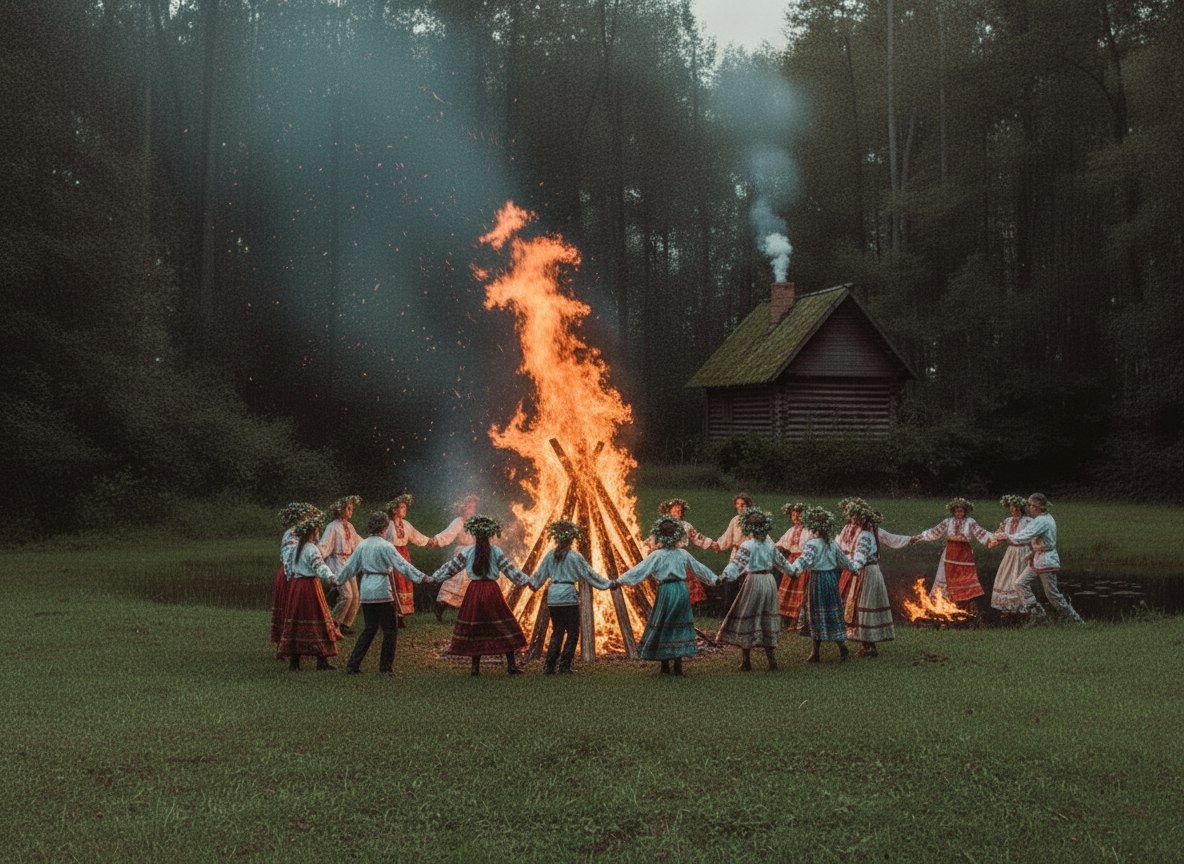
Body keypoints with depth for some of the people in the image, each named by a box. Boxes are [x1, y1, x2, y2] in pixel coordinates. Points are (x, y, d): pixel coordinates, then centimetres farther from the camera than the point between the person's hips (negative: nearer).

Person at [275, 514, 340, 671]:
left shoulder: (296, 548, 11)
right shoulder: (312, 549, -14)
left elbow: (290, 569, 18)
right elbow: (319, 565, -30)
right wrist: (330, 576, -45)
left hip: (295, 585, 8)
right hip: (310, 585, -8)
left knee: (296, 621, 9)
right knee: (316, 622, -3)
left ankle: (294, 661, 10)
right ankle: (322, 660, -4)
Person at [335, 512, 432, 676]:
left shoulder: (362, 545, 7)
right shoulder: (385, 546, -11)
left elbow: (350, 566, 16)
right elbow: (402, 565, -15)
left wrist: (337, 578, 32)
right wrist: (421, 577, -13)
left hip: (366, 592, 6)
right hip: (382, 590, -6)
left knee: (369, 628, 16)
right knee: (389, 630, 5)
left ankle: (352, 665, 13)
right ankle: (385, 667, 6)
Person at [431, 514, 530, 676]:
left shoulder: (466, 552, 0)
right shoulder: (496, 551, -2)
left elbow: (450, 567, 6)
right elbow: (510, 570, 0)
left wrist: (434, 578, 17)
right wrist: (527, 581, 7)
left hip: (474, 590, 1)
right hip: (492, 591, -1)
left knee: (473, 629, 9)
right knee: (504, 627, 5)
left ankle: (475, 667, 8)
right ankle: (511, 665, 2)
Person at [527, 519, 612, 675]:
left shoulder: (550, 555, 6)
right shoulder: (575, 557, -8)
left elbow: (540, 574, 17)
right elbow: (589, 574, -4)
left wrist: (531, 582, 37)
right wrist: (608, 584, 6)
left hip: (553, 597, 5)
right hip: (568, 596, -5)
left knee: (557, 631, 13)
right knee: (573, 632, 6)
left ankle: (549, 666, 5)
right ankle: (564, 666, 1)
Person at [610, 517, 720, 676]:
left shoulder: (657, 555, -6)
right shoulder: (683, 554, 6)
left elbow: (639, 569, -10)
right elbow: (699, 568, 17)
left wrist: (618, 581, -8)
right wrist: (714, 579, 32)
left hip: (666, 591, -4)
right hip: (682, 590, 4)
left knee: (662, 627, 8)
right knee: (679, 626, 10)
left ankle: (665, 666, 9)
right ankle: (678, 666, 9)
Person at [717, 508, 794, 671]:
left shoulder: (748, 545, -12)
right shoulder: (769, 544, 6)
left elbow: (737, 563, -24)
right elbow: (780, 560, 19)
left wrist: (724, 576, -34)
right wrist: (790, 572, 35)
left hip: (754, 581, -6)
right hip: (770, 580, 6)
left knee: (746, 618, 3)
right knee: (767, 619, 14)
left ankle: (746, 661, 3)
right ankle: (771, 659, 14)